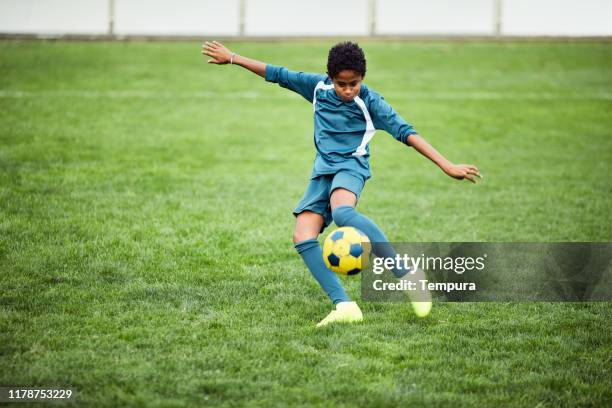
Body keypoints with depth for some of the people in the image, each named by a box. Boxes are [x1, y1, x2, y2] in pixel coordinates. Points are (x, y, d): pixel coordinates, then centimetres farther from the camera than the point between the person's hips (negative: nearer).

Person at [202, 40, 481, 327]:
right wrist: (232, 58, 18)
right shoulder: (318, 86, 6)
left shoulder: (370, 102, -6)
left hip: (351, 166, -6)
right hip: (322, 171, 6)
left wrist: (447, 166, -20)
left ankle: (407, 275, -38)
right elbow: (277, 74, 16)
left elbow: (406, 133, -12)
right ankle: (344, 307, -26)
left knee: (342, 212, -39)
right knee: (302, 237, -16)